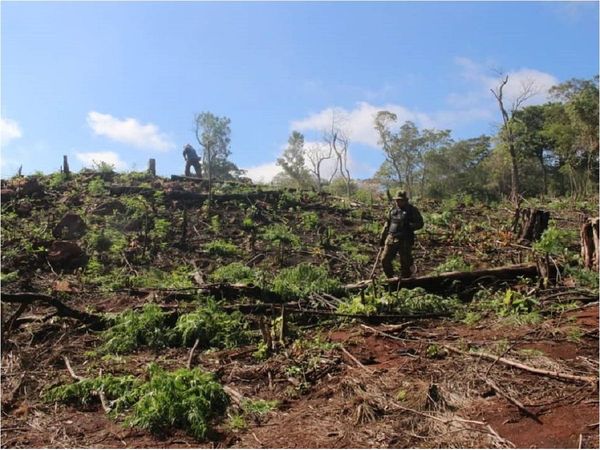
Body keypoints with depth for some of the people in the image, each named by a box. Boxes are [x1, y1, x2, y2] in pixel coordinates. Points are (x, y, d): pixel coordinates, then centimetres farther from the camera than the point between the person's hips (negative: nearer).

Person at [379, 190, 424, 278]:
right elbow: (387, 224, 17)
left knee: (405, 263, 2)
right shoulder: (393, 210, 11)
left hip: (405, 241, -4)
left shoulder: (412, 210, -1)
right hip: (391, 239, 4)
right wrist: (382, 237, 15)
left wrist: (408, 226, -18)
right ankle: (390, 279, 21)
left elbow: (420, 224, -3)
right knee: (385, 260, 2)